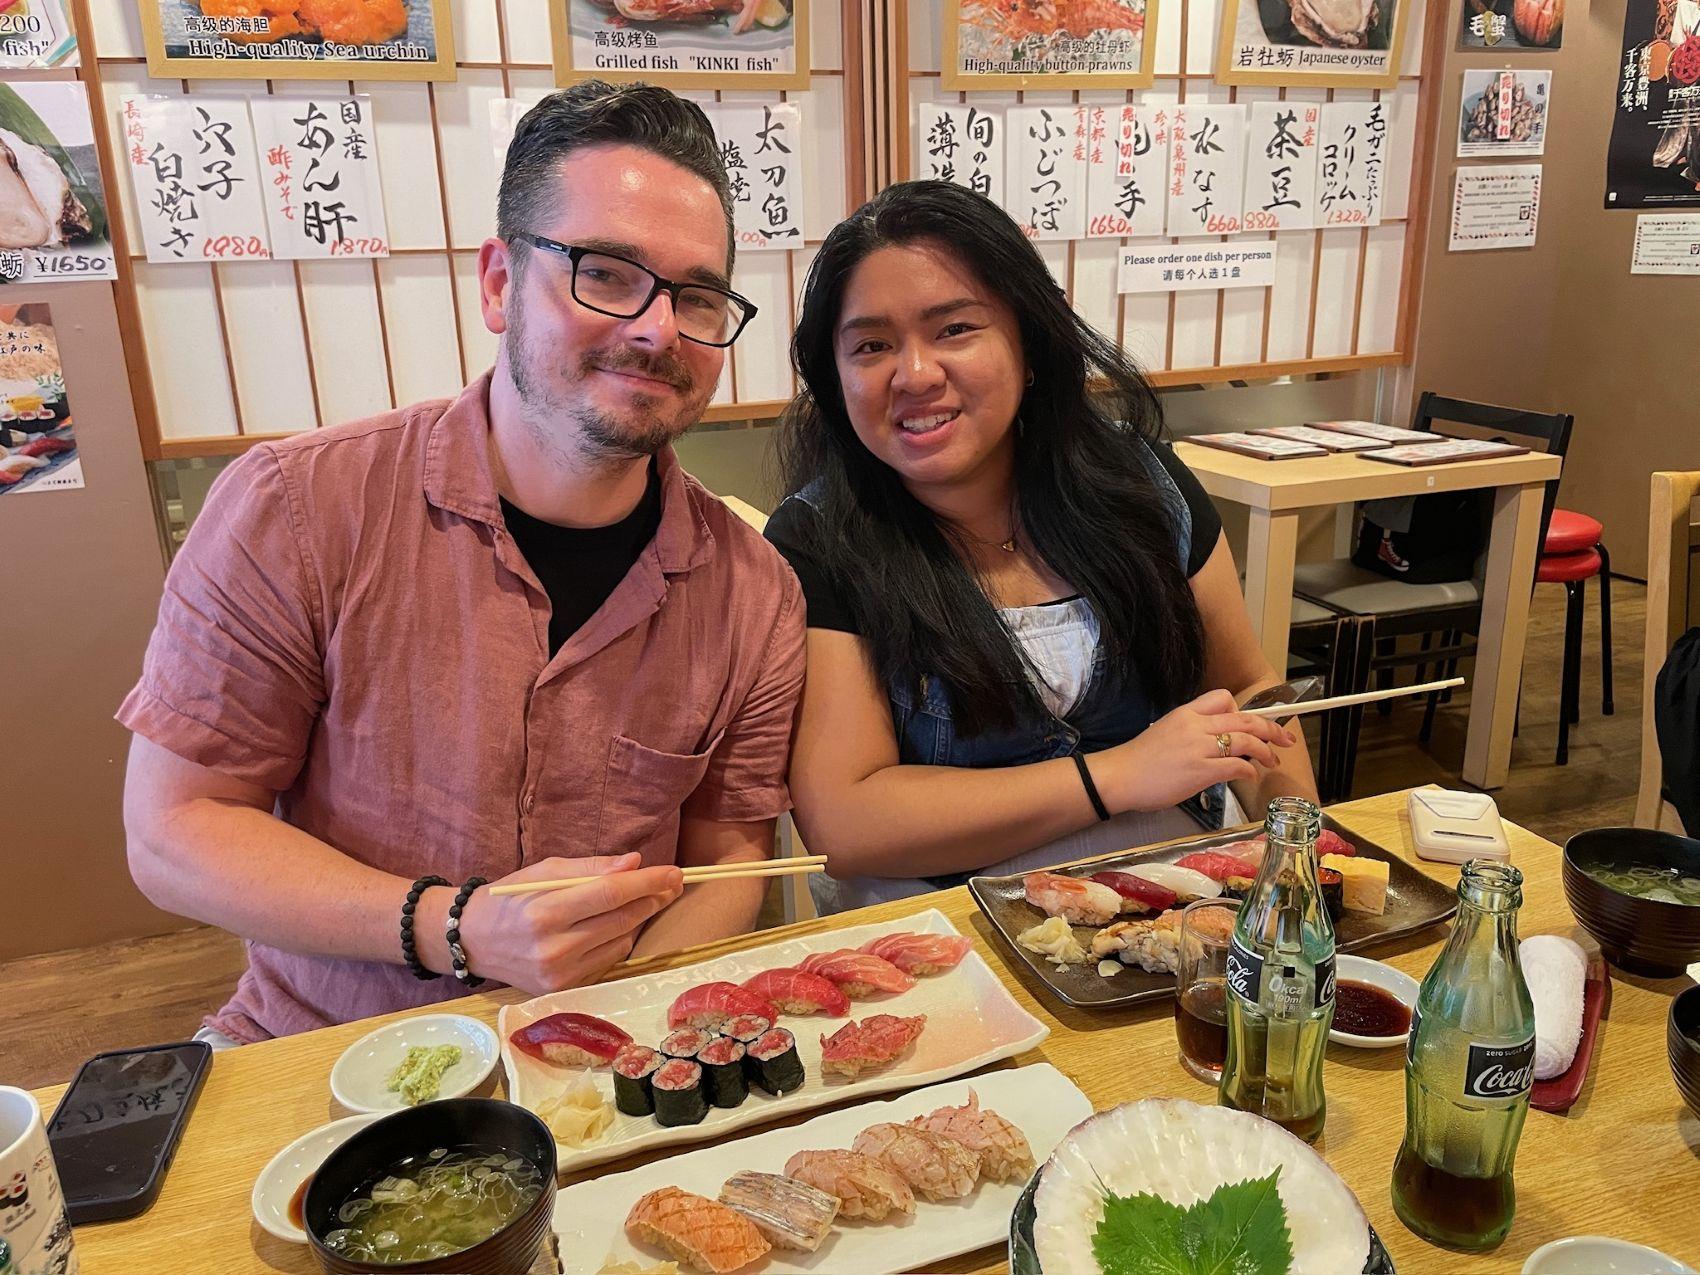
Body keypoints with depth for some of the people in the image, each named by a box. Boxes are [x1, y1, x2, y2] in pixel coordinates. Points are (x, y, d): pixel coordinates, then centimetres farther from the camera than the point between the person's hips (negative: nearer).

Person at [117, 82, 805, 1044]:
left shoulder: (755, 593, -4)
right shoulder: (293, 512, -11)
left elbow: (727, 864, 3)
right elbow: (171, 829, -7)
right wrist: (457, 929, -19)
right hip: (315, 1062, -1)